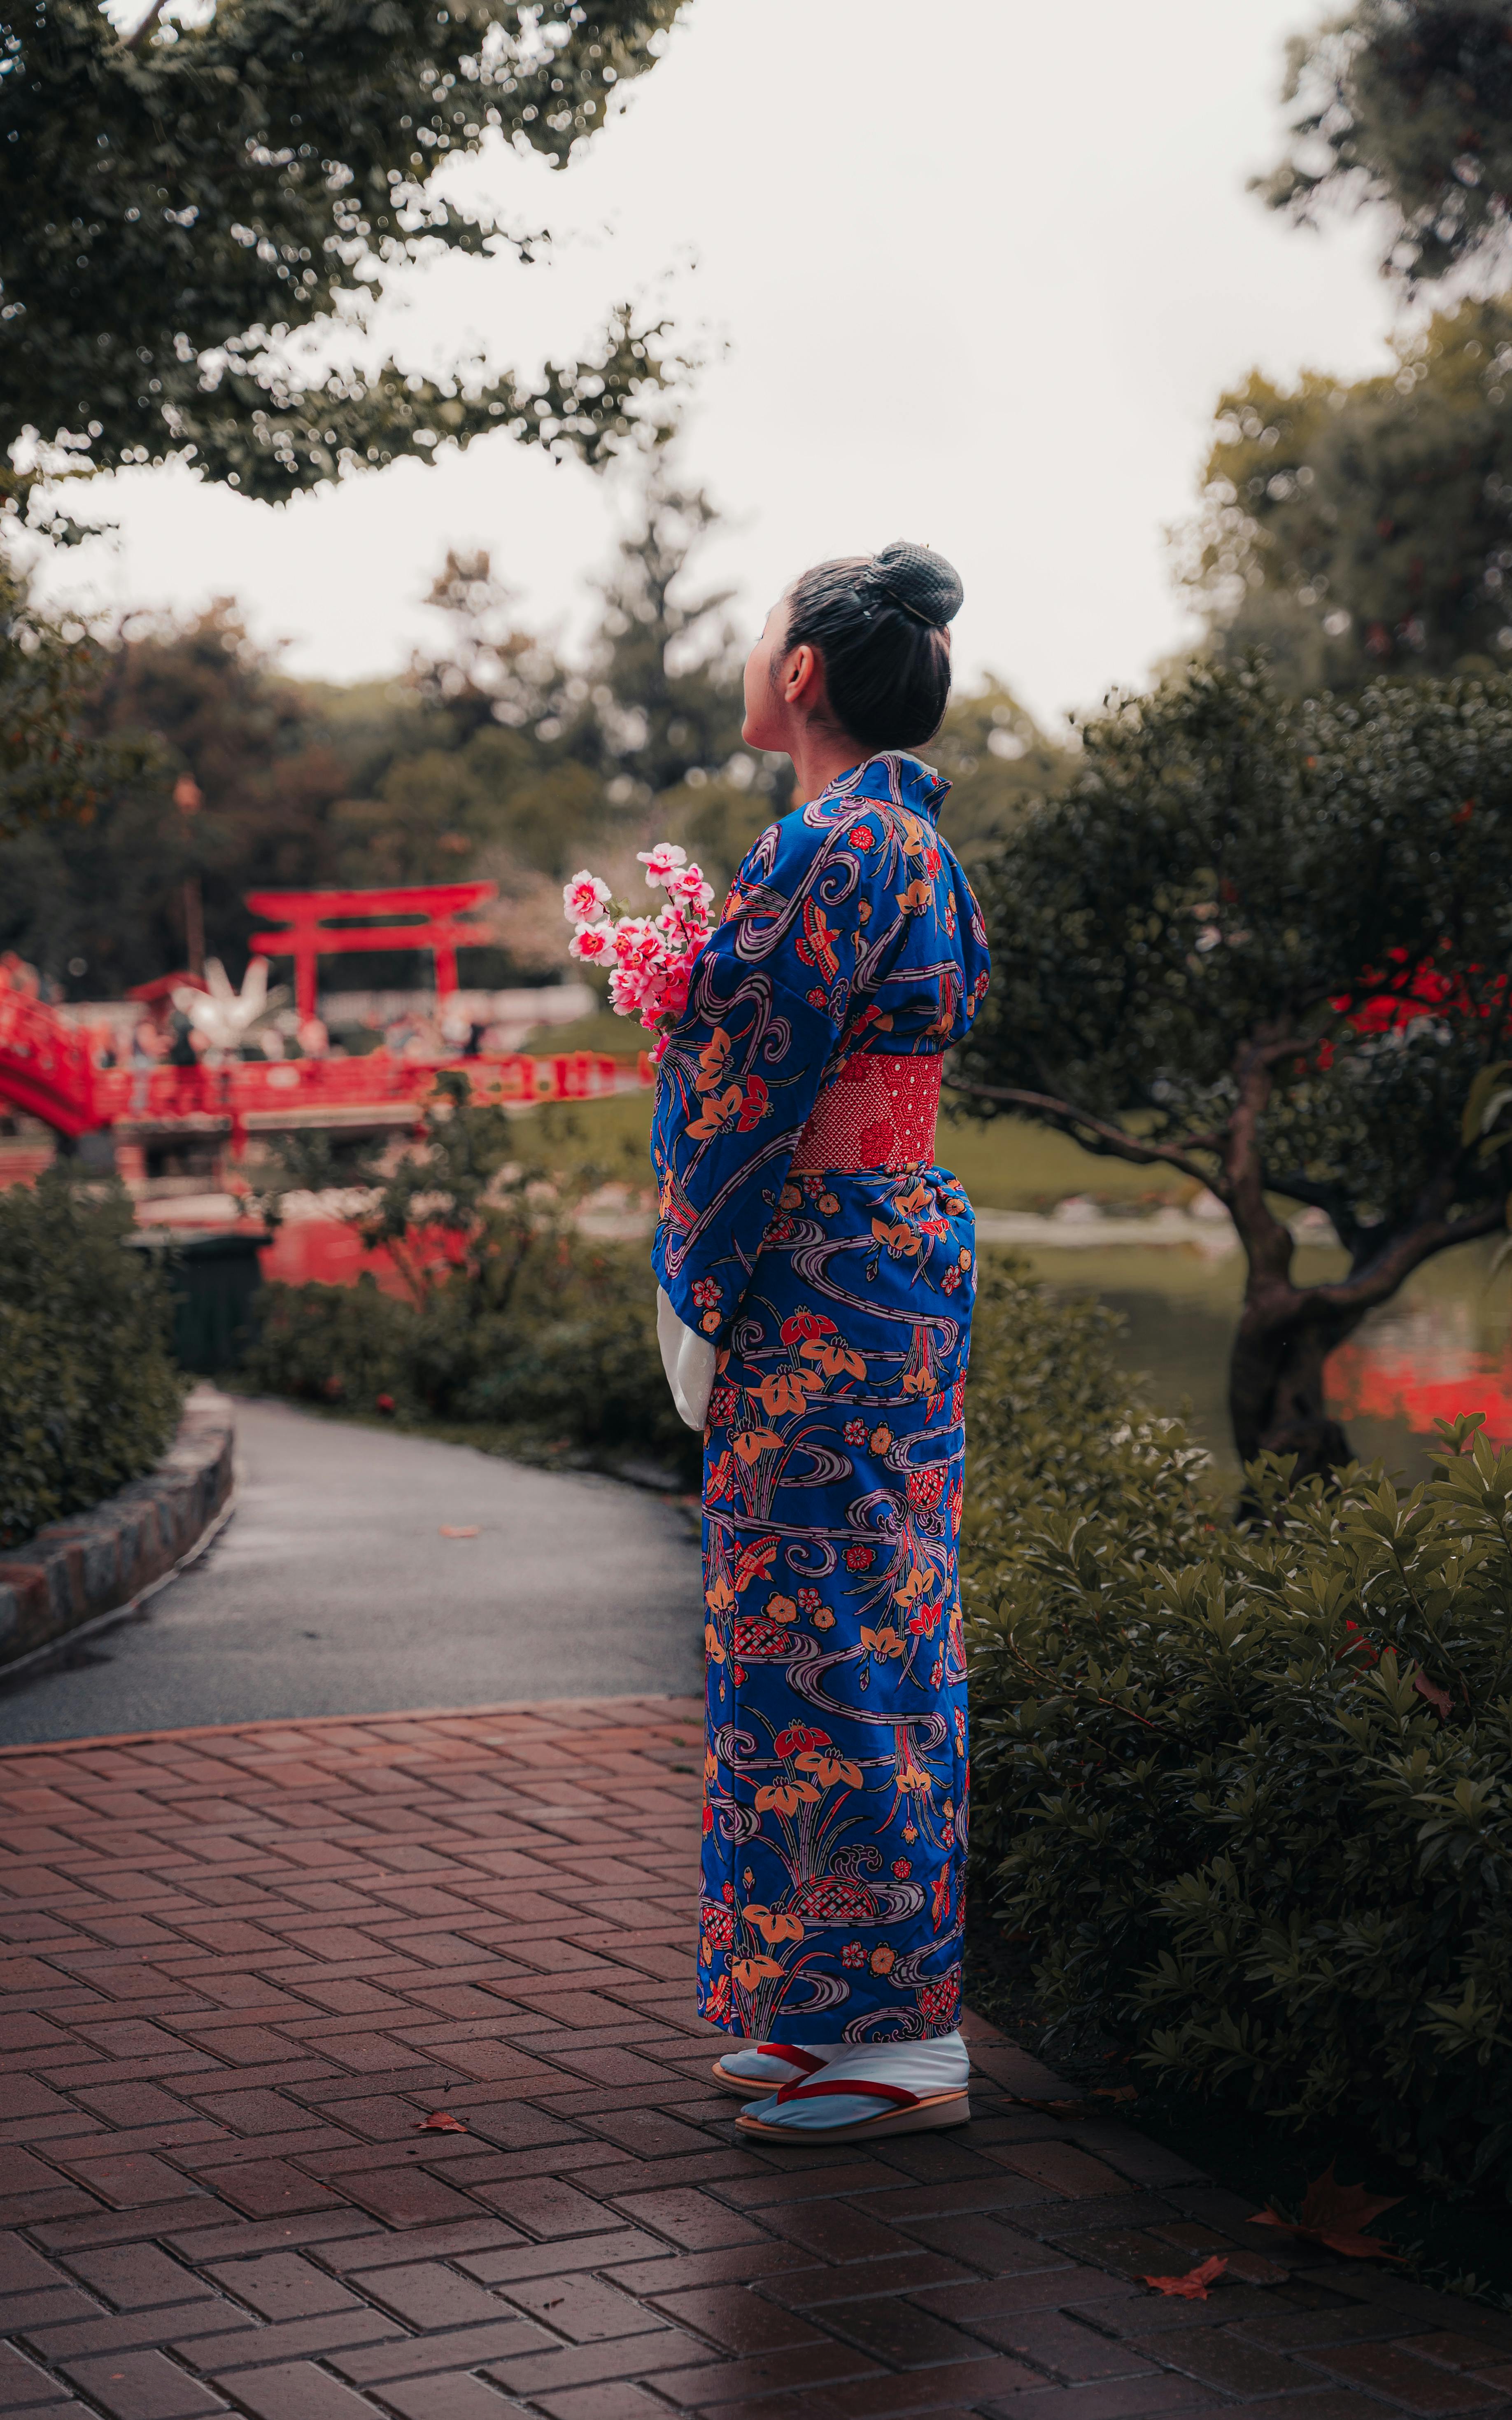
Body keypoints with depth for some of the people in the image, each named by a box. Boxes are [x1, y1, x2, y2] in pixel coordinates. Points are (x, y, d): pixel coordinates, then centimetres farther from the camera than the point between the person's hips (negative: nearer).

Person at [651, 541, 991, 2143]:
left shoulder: (829, 849, -16)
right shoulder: (912, 842, 14)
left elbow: (761, 1095, -17)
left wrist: (697, 1306, -11)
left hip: (819, 1296, -10)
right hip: (898, 1274, 10)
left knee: (823, 1637, -4)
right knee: (868, 1628, 13)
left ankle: (899, 2041, 3)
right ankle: (843, 2012, 22)